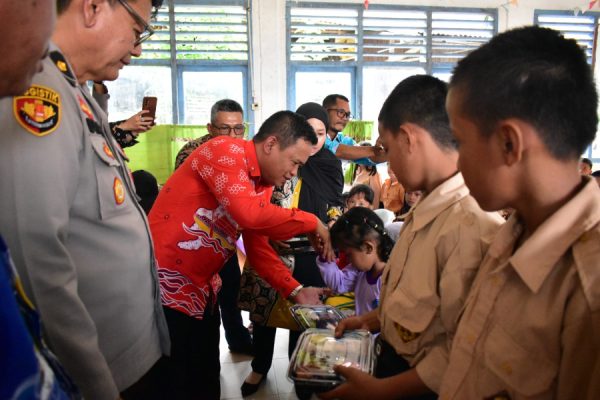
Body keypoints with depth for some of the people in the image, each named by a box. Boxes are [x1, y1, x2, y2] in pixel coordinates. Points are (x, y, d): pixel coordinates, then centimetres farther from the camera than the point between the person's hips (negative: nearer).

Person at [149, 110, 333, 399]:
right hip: (166, 283, -8)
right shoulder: (225, 151, -17)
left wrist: (295, 290, 0)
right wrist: (312, 223, -20)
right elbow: (249, 213, -33)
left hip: (202, 288, 8)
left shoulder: (263, 185, 8)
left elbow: (258, 247, 10)